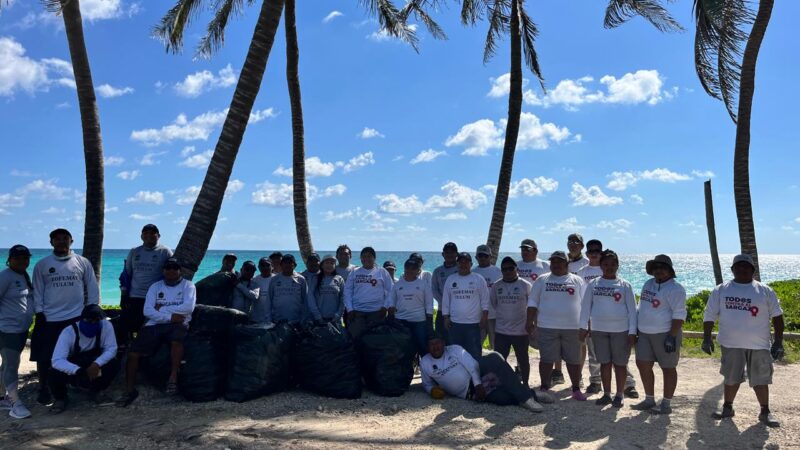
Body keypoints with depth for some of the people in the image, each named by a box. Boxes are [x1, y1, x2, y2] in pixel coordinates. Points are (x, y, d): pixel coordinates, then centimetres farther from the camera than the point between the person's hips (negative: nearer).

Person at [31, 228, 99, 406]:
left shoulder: (83, 262, 4)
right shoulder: (42, 265, 5)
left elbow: (92, 289, 6)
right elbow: (37, 291, 6)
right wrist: (39, 314, -2)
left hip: (77, 317, 0)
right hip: (49, 319, 0)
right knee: (44, 357, 3)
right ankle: (43, 389, 20)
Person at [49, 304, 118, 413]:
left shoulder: (106, 326, -21)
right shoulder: (69, 332, -27)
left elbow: (111, 349, -20)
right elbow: (57, 361, -34)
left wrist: (96, 364, -40)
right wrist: (79, 371, -51)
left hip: (93, 366, 2)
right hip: (73, 370, -2)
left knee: (114, 364, -26)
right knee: (55, 372, -31)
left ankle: (95, 391, 5)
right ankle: (61, 398, 3)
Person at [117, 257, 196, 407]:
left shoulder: (188, 285, 10)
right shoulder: (155, 287, 17)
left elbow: (188, 307, -8)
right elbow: (147, 311, 3)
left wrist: (162, 308, -4)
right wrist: (169, 316, -11)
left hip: (178, 323, -3)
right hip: (155, 324, 3)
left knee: (176, 340, -38)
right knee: (133, 353, -14)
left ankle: (173, 377, -26)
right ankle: (130, 390, -2)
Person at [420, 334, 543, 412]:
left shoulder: (455, 349, 2)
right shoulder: (424, 363, 4)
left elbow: (472, 365, -5)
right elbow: (427, 384, 17)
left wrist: (478, 384, -18)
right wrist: (433, 390, -5)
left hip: (476, 378, 2)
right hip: (468, 393, -1)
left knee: (494, 357, -32)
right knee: (504, 397, -30)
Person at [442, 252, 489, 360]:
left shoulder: (479, 279, 1)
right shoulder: (450, 279, 8)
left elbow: (485, 300, 0)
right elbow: (446, 300, 10)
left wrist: (484, 317, -6)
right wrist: (446, 317, 4)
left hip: (473, 323, -3)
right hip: (455, 323, 3)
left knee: (474, 352, 1)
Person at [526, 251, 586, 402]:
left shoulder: (577, 281, 7)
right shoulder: (542, 280, 8)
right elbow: (532, 302, 7)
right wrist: (530, 322, -1)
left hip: (572, 327, 0)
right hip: (547, 327, 0)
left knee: (574, 359, 7)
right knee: (547, 359, 2)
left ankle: (576, 389, 19)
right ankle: (544, 388, 12)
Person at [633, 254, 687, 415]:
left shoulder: (675, 289, -12)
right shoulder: (648, 284, 12)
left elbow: (679, 315, -16)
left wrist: (672, 336, -21)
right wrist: (637, 329, 17)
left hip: (665, 334, -8)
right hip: (645, 333, 8)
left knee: (668, 368, 3)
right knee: (643, 364, 9)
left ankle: (666, 404, 12)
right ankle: (649, 400, 22)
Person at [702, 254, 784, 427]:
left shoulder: (765, 291, 4)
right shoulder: (721, 290, 4)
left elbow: (777, 316, 6)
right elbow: (709, 315, 6)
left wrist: (778, 342, 0)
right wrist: (706, 338, -1)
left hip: (759, 345, 0)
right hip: (731, 344, 0)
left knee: (760, 380, 6)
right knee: (731, 378, 10)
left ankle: (765, 412, 21)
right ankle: (727, 407, 25)